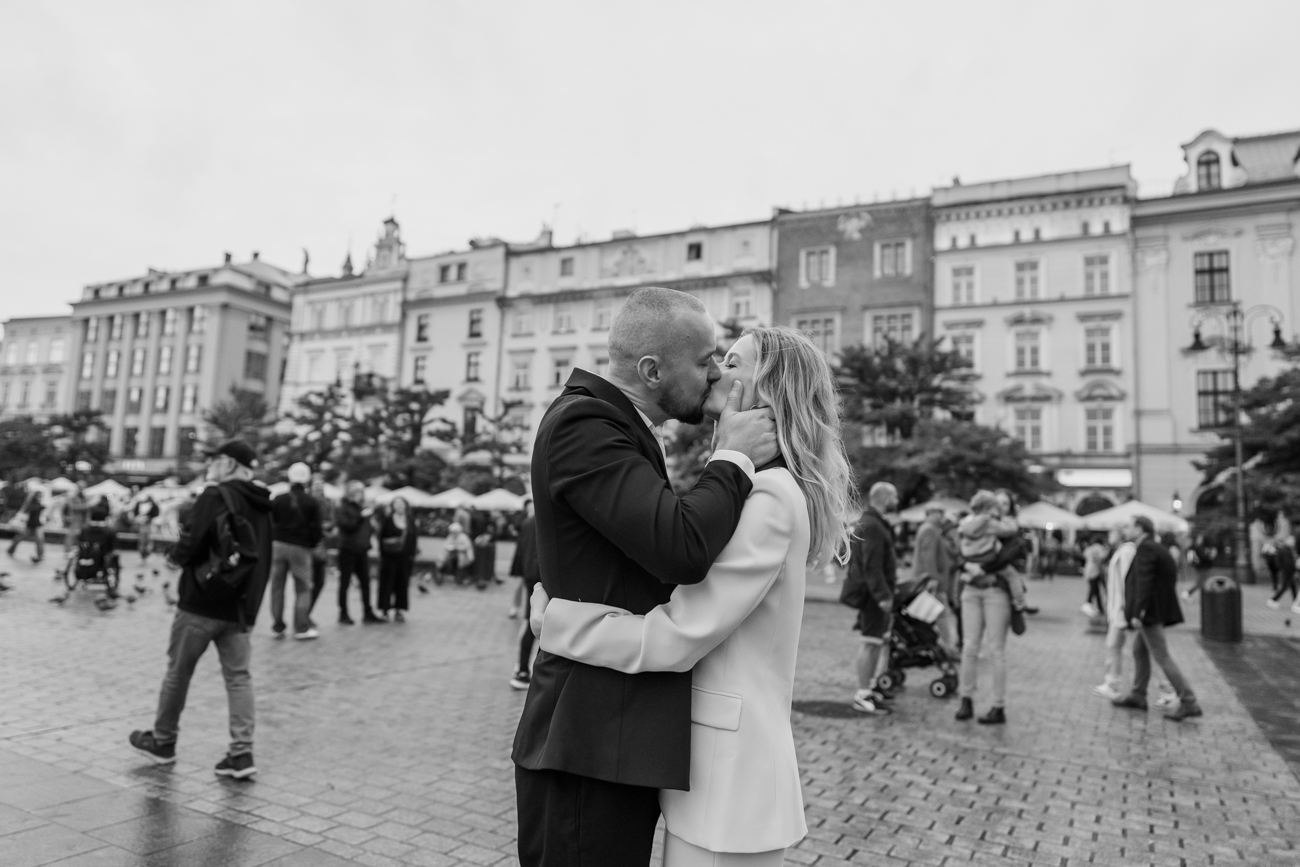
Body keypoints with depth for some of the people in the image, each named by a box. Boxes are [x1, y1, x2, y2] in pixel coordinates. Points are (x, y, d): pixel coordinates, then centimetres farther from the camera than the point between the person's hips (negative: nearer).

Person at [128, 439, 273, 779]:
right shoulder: (261, 505, 9)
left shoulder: (216, 495, -12)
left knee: (178, 671, 13)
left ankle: (163, 741, 29)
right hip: (240, 606, 6)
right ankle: (242, 752, 1)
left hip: (201, 602, -6)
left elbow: (189, 545, -17)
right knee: (238, 676, 6)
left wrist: (176, 555, 2)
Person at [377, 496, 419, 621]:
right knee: (387, 581, 0)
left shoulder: (411, 519, 6)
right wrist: (382, 553, -12)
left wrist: (412, 554, 2)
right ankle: (384, 609, 9)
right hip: (389, 556, -3)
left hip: (405, 556, 3)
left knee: (403, 583, 6)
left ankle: (399, 610, 14)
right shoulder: (387, 519, -4)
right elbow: (381, 536, -6)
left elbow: (414, 538, 8)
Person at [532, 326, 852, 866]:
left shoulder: (770, 496, -18)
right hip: (722, 759, 9)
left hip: (727, 769, -9)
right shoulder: (751, 489, 12)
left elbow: (677, 637, -22)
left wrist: (550, 618, -14)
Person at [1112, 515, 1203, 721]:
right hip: (1158, 609, 10)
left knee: (1162, 657, -6)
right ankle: (1138, 696, 24)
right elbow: (1170, 578, 18)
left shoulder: (1145, 549, -17)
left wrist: (1136, 614, -25)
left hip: (1149, 611, -10)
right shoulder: (1157, 548, 13)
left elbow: (1144, 584, -24)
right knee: (1139, 650, 17)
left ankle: (1189, 702, -3)